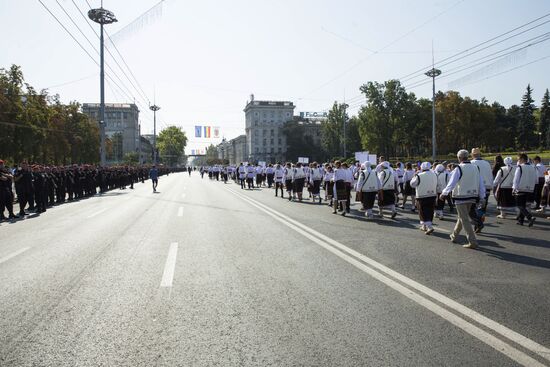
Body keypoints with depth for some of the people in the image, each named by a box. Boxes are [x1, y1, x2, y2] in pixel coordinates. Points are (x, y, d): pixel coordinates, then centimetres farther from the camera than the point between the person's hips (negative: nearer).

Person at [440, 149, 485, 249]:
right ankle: (454, 236, 35)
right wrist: (482, 198, 13)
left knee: (465, 220, -2)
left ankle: (473, 242, -5)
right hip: (472, 197, 7)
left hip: (461, 197, -7)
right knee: (461, 217, 21)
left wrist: (443, 193, -2)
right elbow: (481, 184, 6)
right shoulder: (475, 168, 4)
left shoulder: (458, 169, -14)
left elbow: (451, 184, -15)